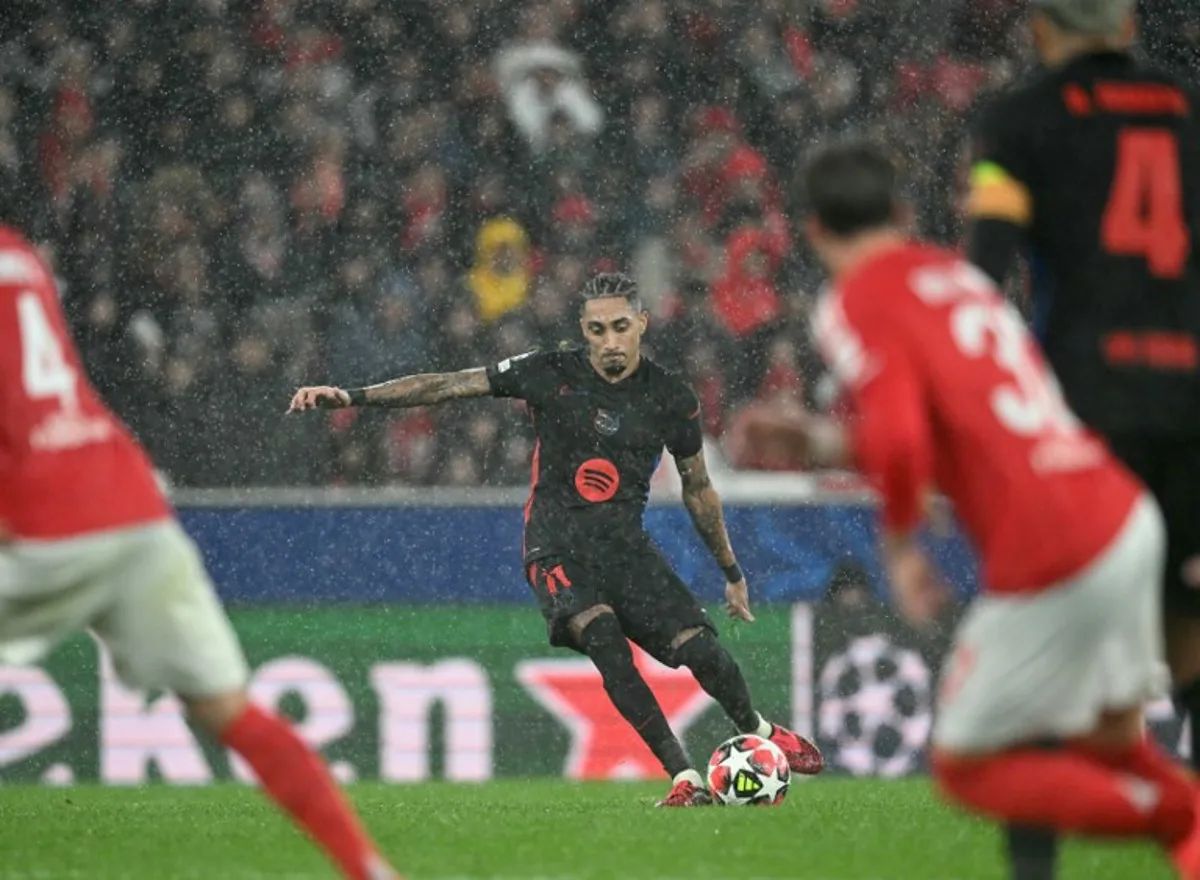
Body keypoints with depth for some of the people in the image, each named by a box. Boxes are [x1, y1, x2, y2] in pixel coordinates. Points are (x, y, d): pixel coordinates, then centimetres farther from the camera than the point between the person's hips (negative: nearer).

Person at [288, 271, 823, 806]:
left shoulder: (671, 398, 2)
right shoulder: (551, 374, -4)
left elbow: (697, 488, 16)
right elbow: (447, 386, -4)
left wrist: (732, 572, 22)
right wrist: (352, 397, -12)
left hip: (625, 544, 2)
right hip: (557, 546, -2)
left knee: (700, 649, -15)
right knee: (603, 636, -30)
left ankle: (760, 733, 17)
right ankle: (684, 778, -28)